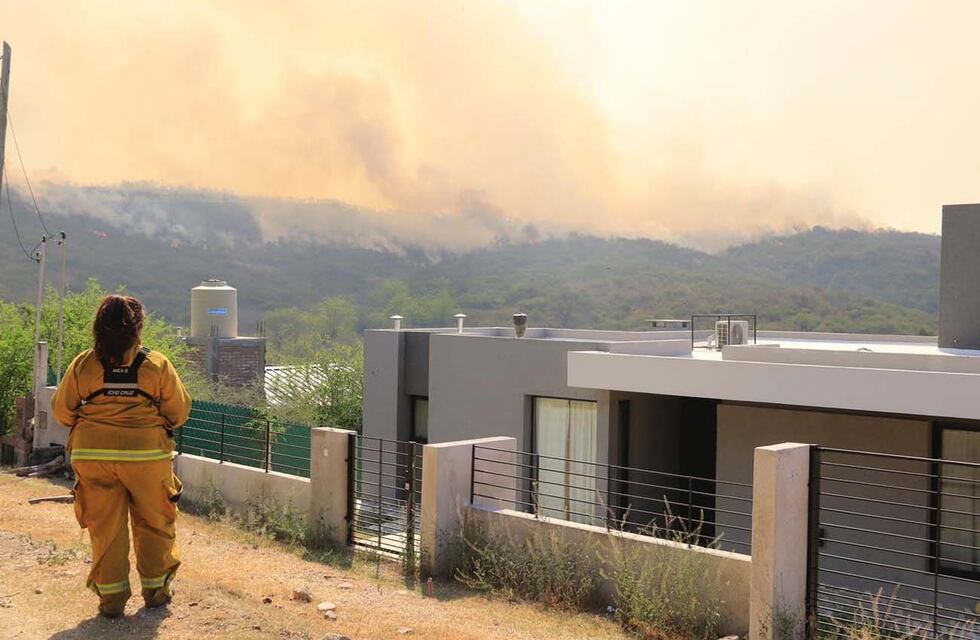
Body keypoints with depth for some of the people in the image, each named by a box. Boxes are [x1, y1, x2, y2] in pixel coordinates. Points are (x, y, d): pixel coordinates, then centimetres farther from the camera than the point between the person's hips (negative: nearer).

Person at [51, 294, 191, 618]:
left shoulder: (83, 364, -3)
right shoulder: (157, 364, -6)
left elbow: (61, 410, 4)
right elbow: (179, 411, -1)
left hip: (92, 454, 1)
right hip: (146, 454, -1)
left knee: (105, 525, 11)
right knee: (153, 522, 16)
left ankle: (111, 596, 16)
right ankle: (156, 588, 25)